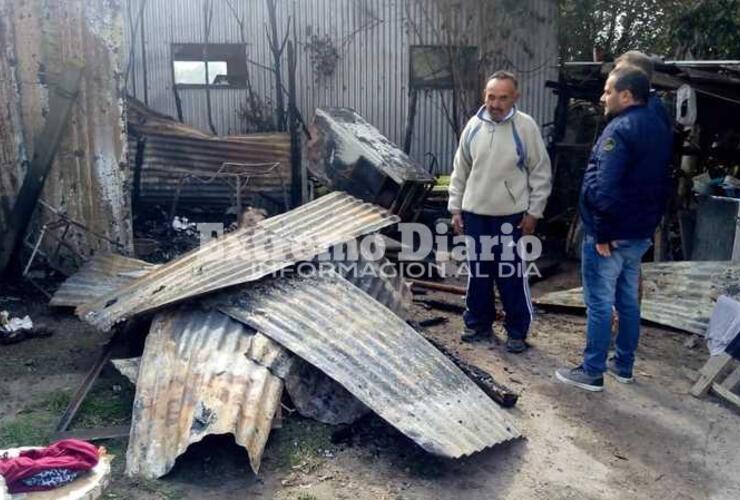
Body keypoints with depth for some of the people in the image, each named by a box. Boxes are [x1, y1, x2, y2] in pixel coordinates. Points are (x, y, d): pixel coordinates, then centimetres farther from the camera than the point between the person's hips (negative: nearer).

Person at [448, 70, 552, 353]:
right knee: (478, 273, 13)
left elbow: (541, 173, -4)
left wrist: (533, 212, -6)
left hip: (511, 215, -4)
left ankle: (517, 331, 18)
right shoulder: (474, 126, 2)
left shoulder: (526, 127, -8)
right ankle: (479, 324, 29)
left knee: (511, 275, 2)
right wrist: (455, 208, 8)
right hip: (475, 213, 4)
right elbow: (460, 171, 9)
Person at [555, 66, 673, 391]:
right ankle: (623, 365, 28)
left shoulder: (620, 129, -19)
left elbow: (605, 189, -27)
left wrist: (602, 234, -19)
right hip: (641, 233, 9)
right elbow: (662, 184, 18)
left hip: (611, 235, -9)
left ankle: (592, 373, 9)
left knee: (600, 304, -1)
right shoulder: (660, 128, 12)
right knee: (628, 300, 16)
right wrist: (651, 221, 21)